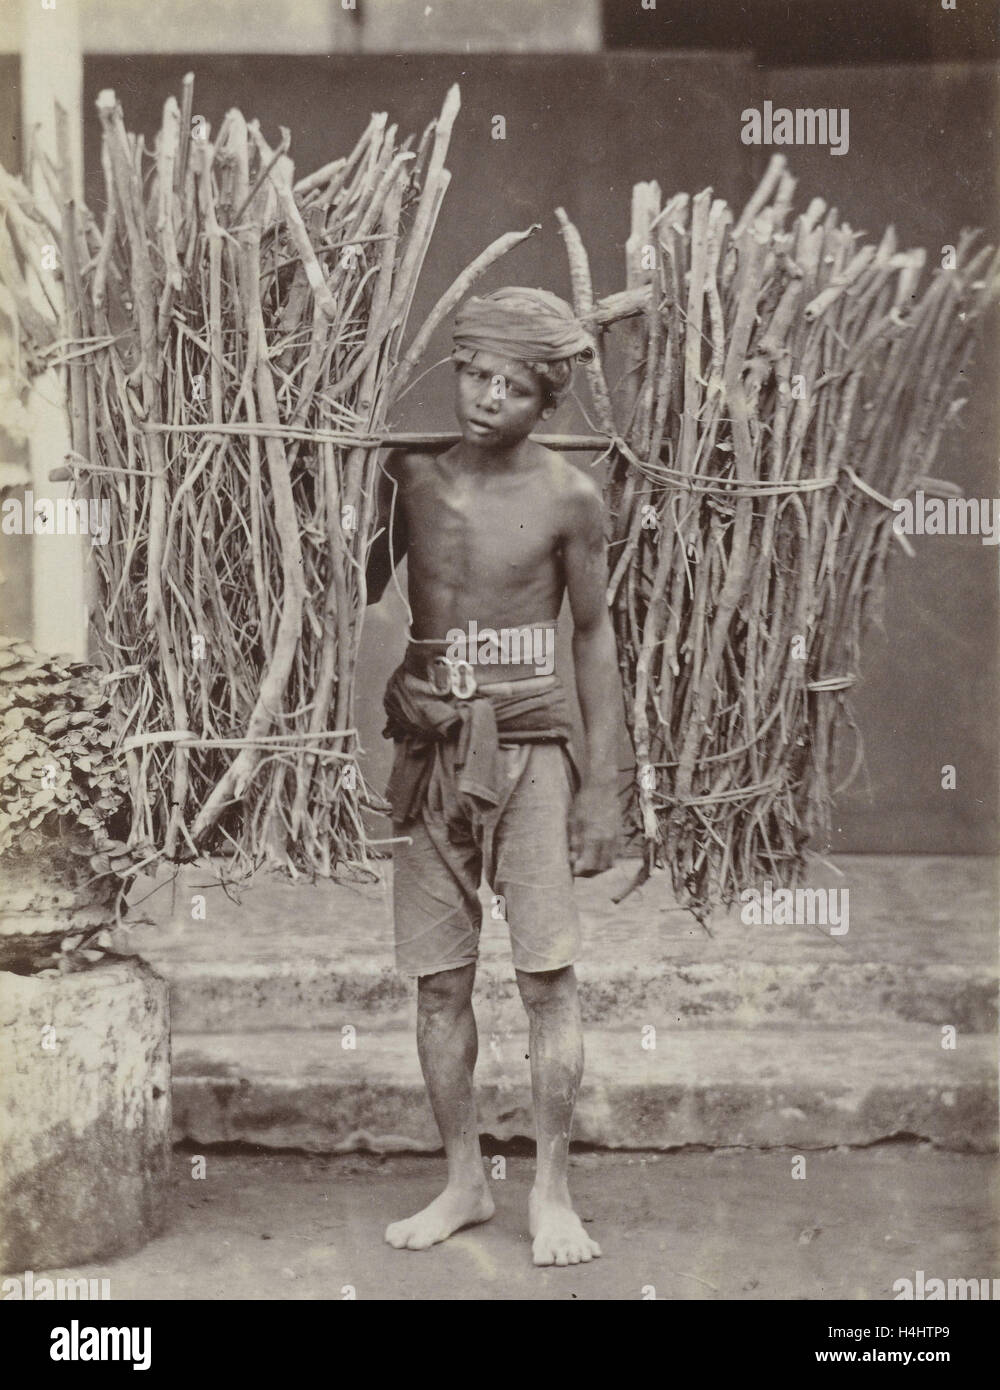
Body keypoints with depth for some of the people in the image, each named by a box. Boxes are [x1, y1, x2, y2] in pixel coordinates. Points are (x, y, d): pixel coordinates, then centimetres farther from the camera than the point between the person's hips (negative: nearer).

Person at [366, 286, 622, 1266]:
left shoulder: (566, 497, -4)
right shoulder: (406, 473, 3)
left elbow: (593, 635, 3)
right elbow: (362, 589, 18)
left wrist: (601, 784, 1)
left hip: (527, 742, -3)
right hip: (429, 743, 3)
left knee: (547, 972, -6)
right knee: (439, 980, 6)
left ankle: (550, 1193, 7)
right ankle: (464, 1182, 19)